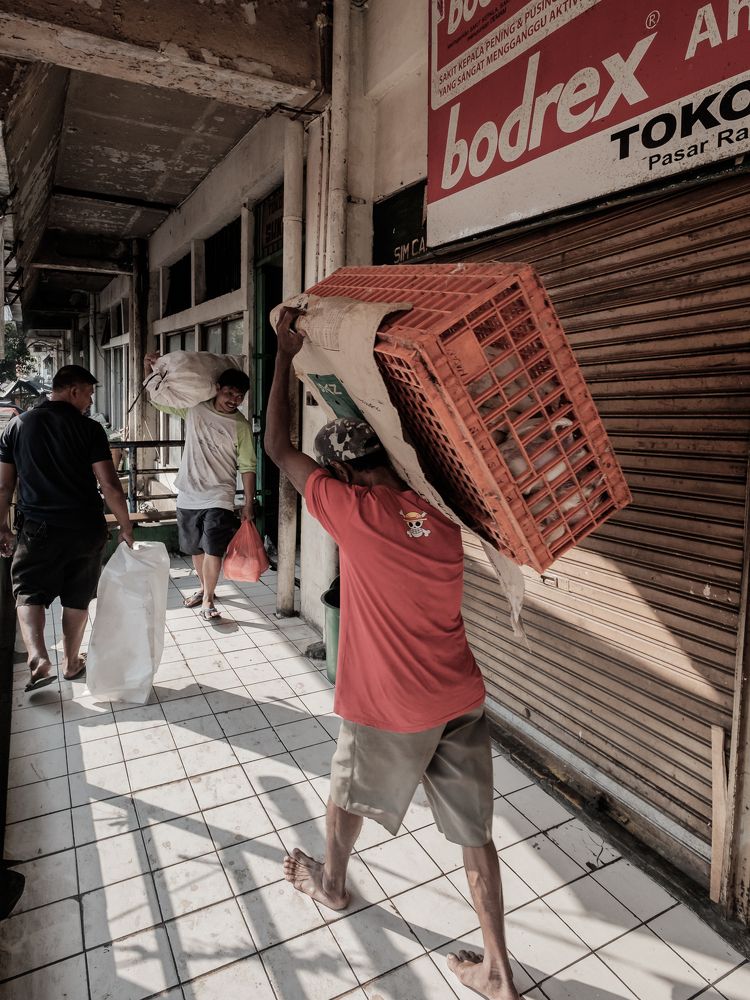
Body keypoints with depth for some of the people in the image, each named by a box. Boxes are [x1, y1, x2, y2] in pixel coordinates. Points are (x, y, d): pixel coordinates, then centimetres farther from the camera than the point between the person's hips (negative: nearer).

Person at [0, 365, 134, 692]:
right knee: (77, 598, 14)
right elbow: (109, 485, -13)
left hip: (38, 528, 1)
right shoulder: (89, 429, -8)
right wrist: (126, 527, -3)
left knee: (29, 592, 13)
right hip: (86, 529, -1)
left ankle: (38, 656, -9)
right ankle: (71, 662, 28)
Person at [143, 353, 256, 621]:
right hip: (188, 495, 4)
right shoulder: (194, 408, 0)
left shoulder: (241, 426, -6)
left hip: (219, 498, -3)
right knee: (196, 548, 16)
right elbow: (157, 398, 10)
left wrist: (249, 503, -6)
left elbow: (247, 467, -4)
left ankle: (208, 600, 5)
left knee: (213, 549, -10)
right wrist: (149, 368, -4)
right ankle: (204, 588, 36)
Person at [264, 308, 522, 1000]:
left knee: (348, 793, 26)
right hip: (462, 700, 5)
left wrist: (286, 354, -2)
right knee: (474, 832, 17)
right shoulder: (440, 510, -4)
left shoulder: (353, 511, -19)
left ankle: (331, 883, 54)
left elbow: (278, 447, -8)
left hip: (391, 709, -4)